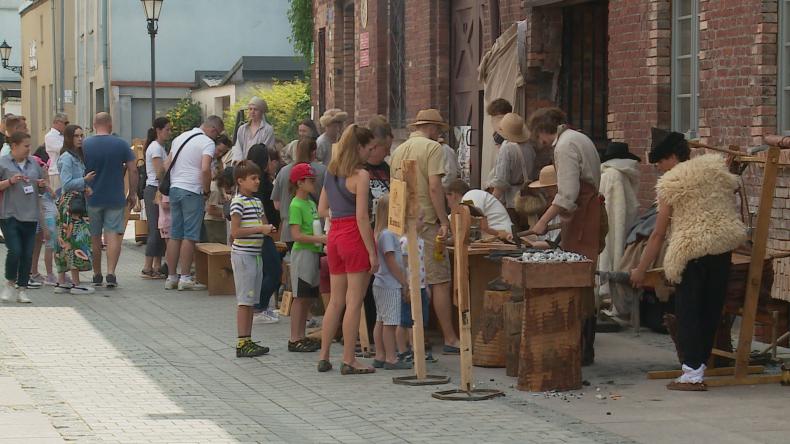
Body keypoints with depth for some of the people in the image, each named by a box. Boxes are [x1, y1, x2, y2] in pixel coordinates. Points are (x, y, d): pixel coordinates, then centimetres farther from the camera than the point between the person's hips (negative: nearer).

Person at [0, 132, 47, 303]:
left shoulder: (33, 163, 14)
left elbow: (43, 189, 23)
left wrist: (43, 185, 1)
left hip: (30, 216, 5)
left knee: (27, 254, 1)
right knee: (15, 250, -14)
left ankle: (22, 289, 9)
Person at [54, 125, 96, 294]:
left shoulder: (77, 157, 17)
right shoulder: (67, 158, -12)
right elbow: (66, 183, -18)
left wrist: (85, 187, 1)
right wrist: (84, 181, -14)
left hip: (77, 201, 10)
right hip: (70, 202, -10)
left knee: (64, 242, 9)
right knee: (76, 240, -9)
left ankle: (61, 282, 11)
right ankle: (76, 283, -9)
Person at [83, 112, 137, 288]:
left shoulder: (85, 145, -2)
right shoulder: (121, 144, -4)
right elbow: (133, 170, -3)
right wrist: (132, 193, 7)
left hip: (91, 199, 1)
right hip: (115, 199, -1)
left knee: (94, 237, 11)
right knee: (113, 235, 0)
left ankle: (96, 275, 18)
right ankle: (111, 273, -13)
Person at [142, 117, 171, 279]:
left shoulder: (160, 147, 19)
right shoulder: (155, 147, -11)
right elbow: (160, 173, -17)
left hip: (159, 191, 10)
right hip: (154, 190, -10)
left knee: (160, 230, 8)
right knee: (155, 230, -9)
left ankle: (157, 267, 10)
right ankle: (148, 268, -8)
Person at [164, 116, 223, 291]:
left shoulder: (180, 137, 17)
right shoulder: (207, 143, -7)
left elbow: (167, 164, 20)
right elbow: (205, 169, -20)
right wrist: (207, 191, -8)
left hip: (174, 189, 7)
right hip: (192, 192, -7)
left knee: (175, 235, 9)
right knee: (189, 236, -4)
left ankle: (171, 277, 11)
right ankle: (185, 278, -5)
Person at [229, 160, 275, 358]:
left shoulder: (257, 202, 14)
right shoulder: (238, 202, -12)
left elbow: (263, 225, 23)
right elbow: (235, 231, -18)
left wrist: (268, 229, 0)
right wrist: (259, 229, -19)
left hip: (255, 254, 9)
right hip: (243, 254, -9)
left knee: (251, 300, 11)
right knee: (244, 300, -7)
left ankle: (248, 341, 16)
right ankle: (242, 343, -5)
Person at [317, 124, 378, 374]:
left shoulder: (331, 173, 11)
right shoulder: (360, 175, -12)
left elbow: (322, 210, 16)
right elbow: (361, 217, -15)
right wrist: (372, 252, -13)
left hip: (334, 236, 7)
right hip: (355, 237, -7)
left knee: (336, 301, 14)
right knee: (354, 302, -1)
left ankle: (324, 357, 16)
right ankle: (349, 361, 1)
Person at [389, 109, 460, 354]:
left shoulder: (399, 150, 16)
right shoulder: (433, 148, -6)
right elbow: (434, 187, -15)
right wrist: (444, 222, -13)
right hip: (425, 222, -7)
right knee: (439, 281, -4)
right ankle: (449, 339, -4)